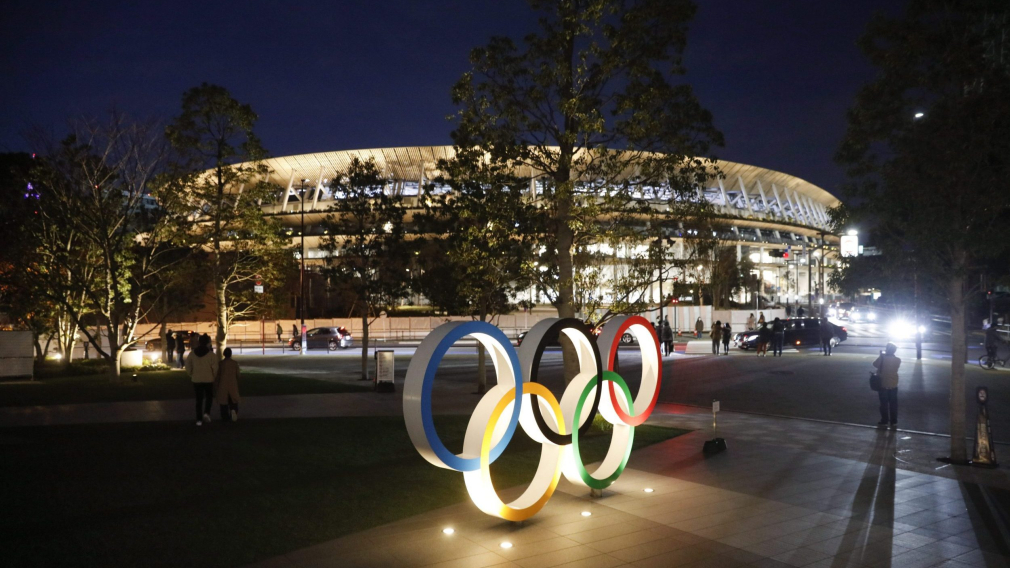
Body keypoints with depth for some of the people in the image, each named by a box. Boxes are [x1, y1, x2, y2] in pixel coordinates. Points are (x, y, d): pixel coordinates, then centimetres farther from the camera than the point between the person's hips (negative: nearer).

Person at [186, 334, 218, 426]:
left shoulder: (192, 353, -1)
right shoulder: (211, 354, -11)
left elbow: (188, 367, 2)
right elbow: (215, 368, -12)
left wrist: (191, 375, 16)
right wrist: (215, 377, 4)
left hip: (196, 380, 2)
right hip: (208, 380, -2)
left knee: (199, 399, 9)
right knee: (209, 396, 17)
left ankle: (199, 419, 8)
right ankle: (206, 412, -3)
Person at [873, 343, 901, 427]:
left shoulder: (882, 358, -18)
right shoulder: (898, 360, -7)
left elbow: (875, 364, -2)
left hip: (883, 385, -3)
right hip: (893, 385, 3)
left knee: (884, 404, 7)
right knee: (893, 404, 11)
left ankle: (884, 421, 12)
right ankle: (894, 422, 15)